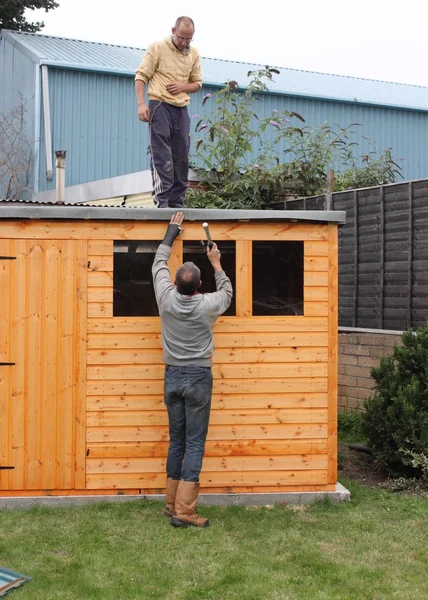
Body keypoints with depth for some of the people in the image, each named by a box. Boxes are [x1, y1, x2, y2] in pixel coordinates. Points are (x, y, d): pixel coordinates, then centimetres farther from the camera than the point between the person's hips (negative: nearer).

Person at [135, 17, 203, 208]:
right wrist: (141, 104, -17)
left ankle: (176, 203, 12)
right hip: (160, 106, -5)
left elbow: (197, 83, 17)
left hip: (181, 109, 5)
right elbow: (141, 76, -5)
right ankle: (161, 201, -11)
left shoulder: (194, 54, 12)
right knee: (161, 157, -10)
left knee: (181, 158, 5)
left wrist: (182, 86, -5)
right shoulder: (157, 48, -3)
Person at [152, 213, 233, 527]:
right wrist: (216, 263, 25)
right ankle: (184, 511, -4)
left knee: (177, 441, 14)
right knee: (195, 444, -2)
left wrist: (172, 231, 24)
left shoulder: (167, 298, -5)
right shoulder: (208, 305, -10)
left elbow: (159, 264, 13)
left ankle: (172, 503, 20)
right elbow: (227, 292, 14)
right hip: (198, 378, -4)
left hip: (172, 377, 4)